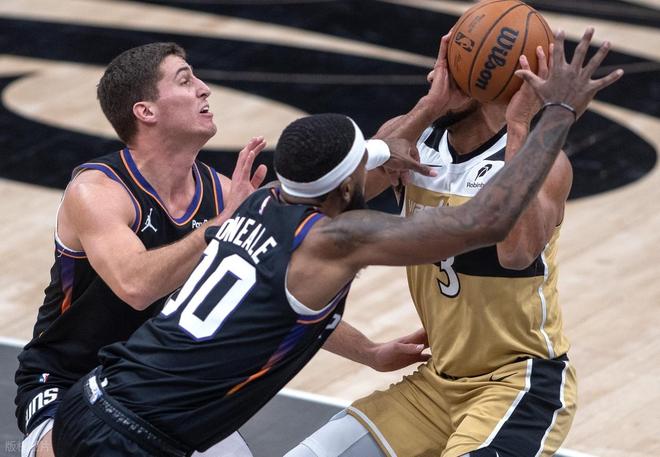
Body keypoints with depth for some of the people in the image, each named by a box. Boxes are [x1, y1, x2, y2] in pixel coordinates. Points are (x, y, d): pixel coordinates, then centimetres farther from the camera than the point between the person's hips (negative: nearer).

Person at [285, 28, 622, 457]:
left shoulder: (540, 160, -17)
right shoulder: (413, 136, -1)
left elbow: (517, 252, -38)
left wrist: (519, 125, -36)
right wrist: (429, 106, -27)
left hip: (522, 385, -6)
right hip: (437, 382, 6)